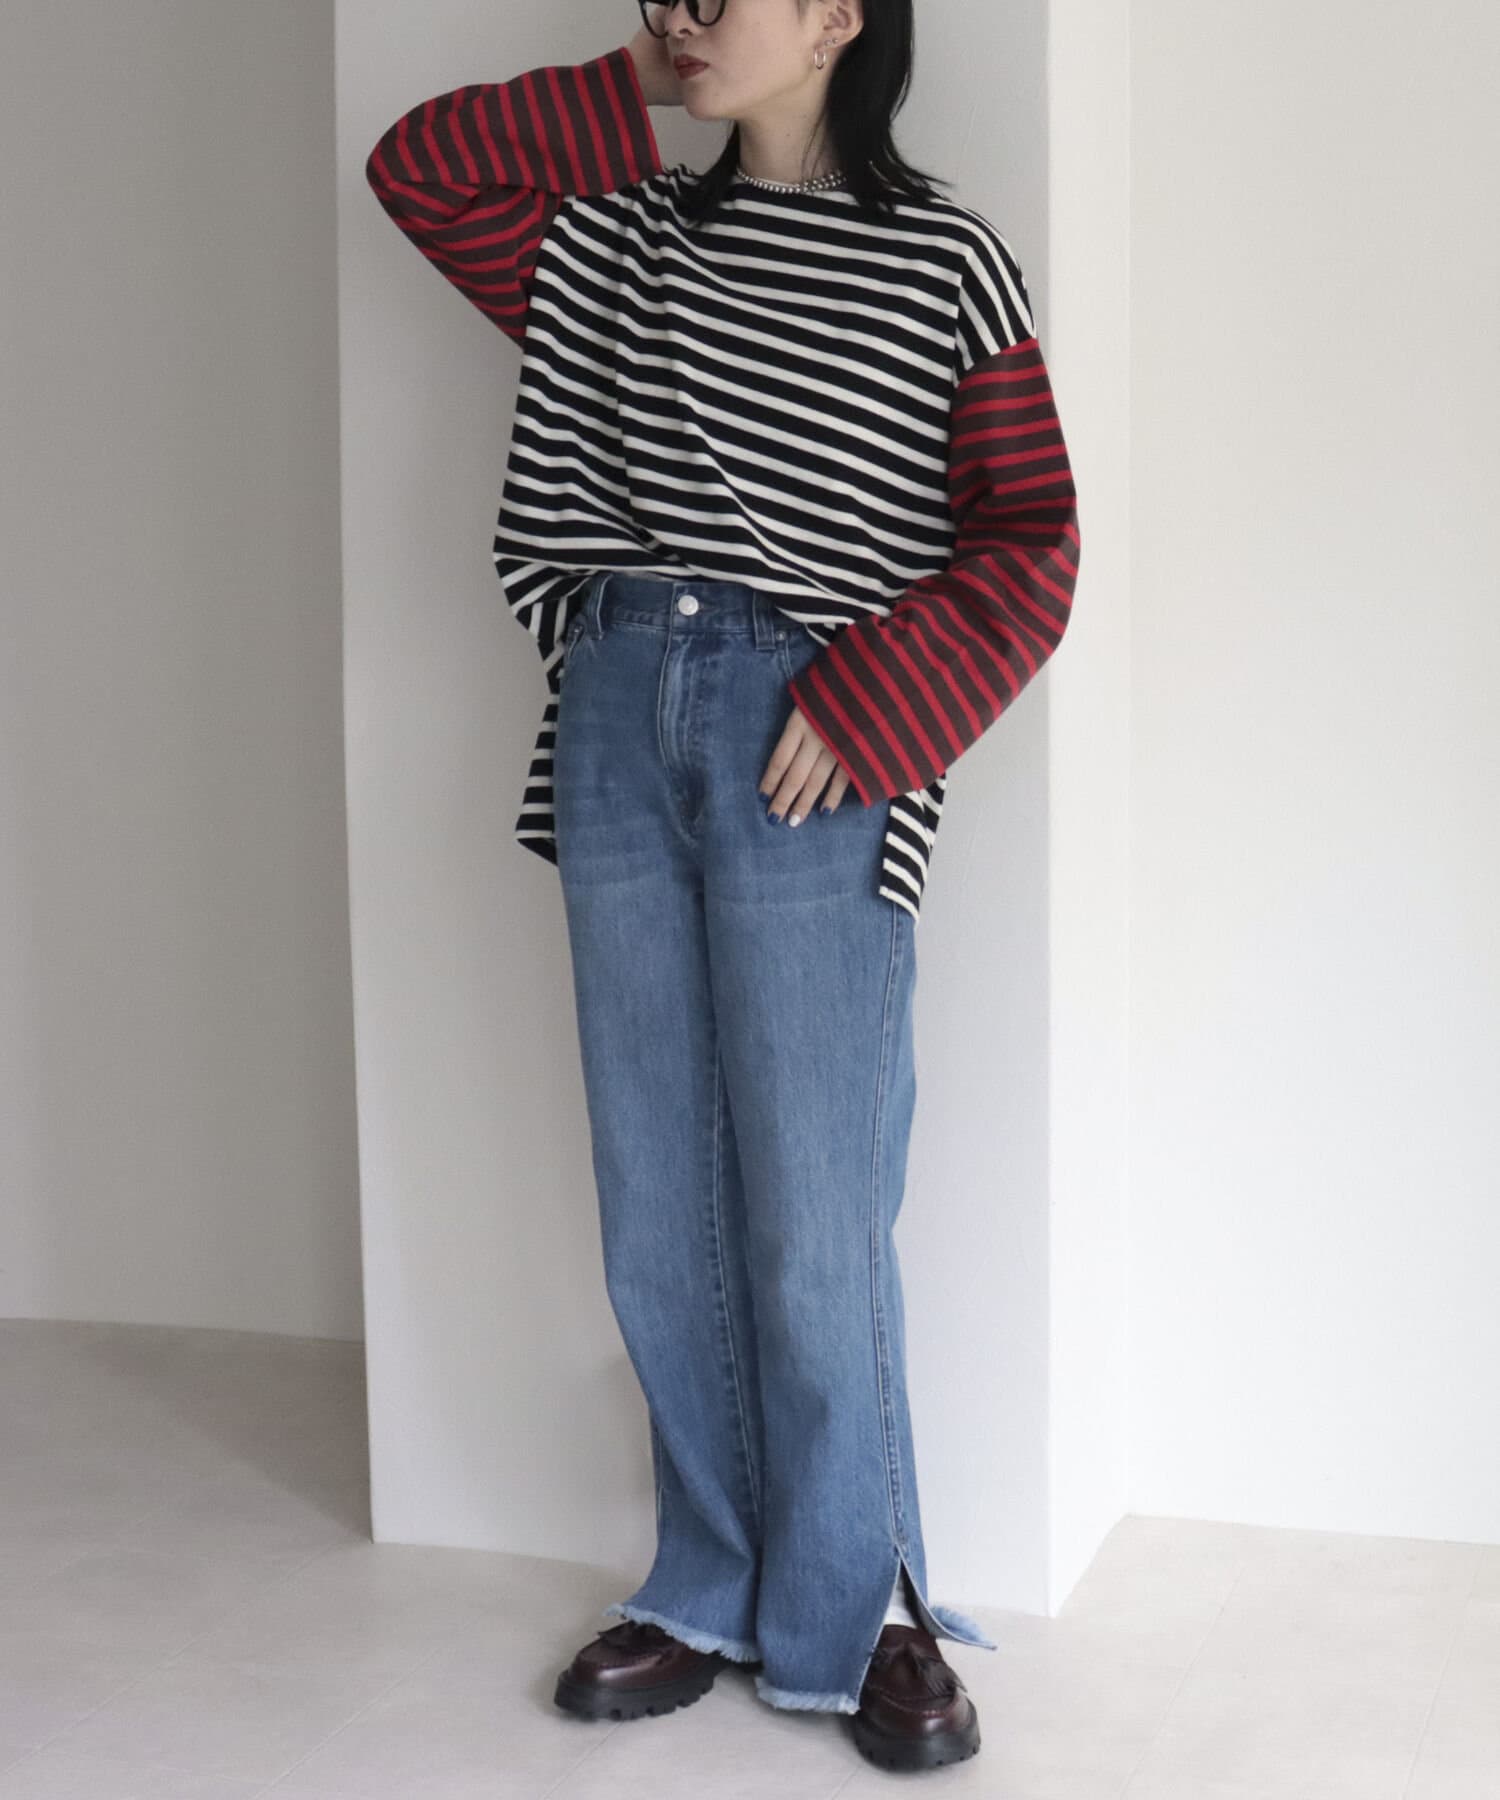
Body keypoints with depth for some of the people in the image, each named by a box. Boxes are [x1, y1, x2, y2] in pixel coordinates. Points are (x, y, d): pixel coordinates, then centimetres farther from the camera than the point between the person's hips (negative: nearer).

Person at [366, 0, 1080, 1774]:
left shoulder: (944, 260, 1)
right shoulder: (626, 234, 14)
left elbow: (1027, 547, -2)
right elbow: (417, 162, 21)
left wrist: (864, 709, -13)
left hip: (805, 758, -5)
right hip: (619, 725, 5)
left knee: (812, 1231, -2)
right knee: (655, 1217, 9)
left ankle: (857, 1608, 15)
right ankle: (712, 1591, 22)